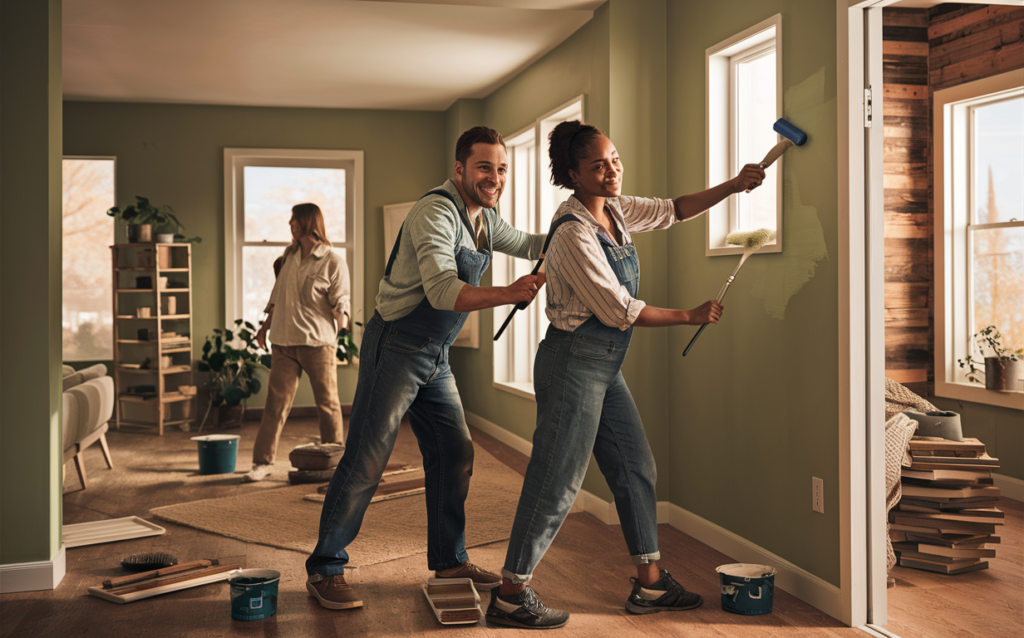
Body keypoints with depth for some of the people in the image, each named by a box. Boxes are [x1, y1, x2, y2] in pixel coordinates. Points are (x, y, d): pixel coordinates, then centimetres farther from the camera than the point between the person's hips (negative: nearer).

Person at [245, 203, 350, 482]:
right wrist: (266, 326, 23)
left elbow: (341, 302, -7)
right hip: (284, 342, 5)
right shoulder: (288, 256, 15)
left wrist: (342, 329, -22)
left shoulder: (333, 262, -4)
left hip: (318, 343, -5)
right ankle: (262, 461, 9)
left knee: (327, 403, 2)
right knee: (275, 402, 4)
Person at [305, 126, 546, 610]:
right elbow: (443, 292, -32)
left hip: (435, 357, 9)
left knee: (455, 453, 9)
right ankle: (324, 570, 4)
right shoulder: (437, 212, -19)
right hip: (395, 348, -9)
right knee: (365, 460, -7)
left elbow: (529, 245, 27)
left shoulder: (484, 218, 10)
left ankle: (449, 559, 23)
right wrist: (508, 294, -41)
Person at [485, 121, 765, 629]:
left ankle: (649, 584, 24)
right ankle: (510, 596, 5)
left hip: (605, 367, 10)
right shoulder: (574, 234, -19)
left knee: (636, 468, 13)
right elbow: (619, 311, -18)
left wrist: (732, 187, 11)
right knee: (557, 481, -6)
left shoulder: (614, 210, 8)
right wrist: (691, 316, -8)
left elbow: (672, 211, 22)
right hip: (574, 362, -9)